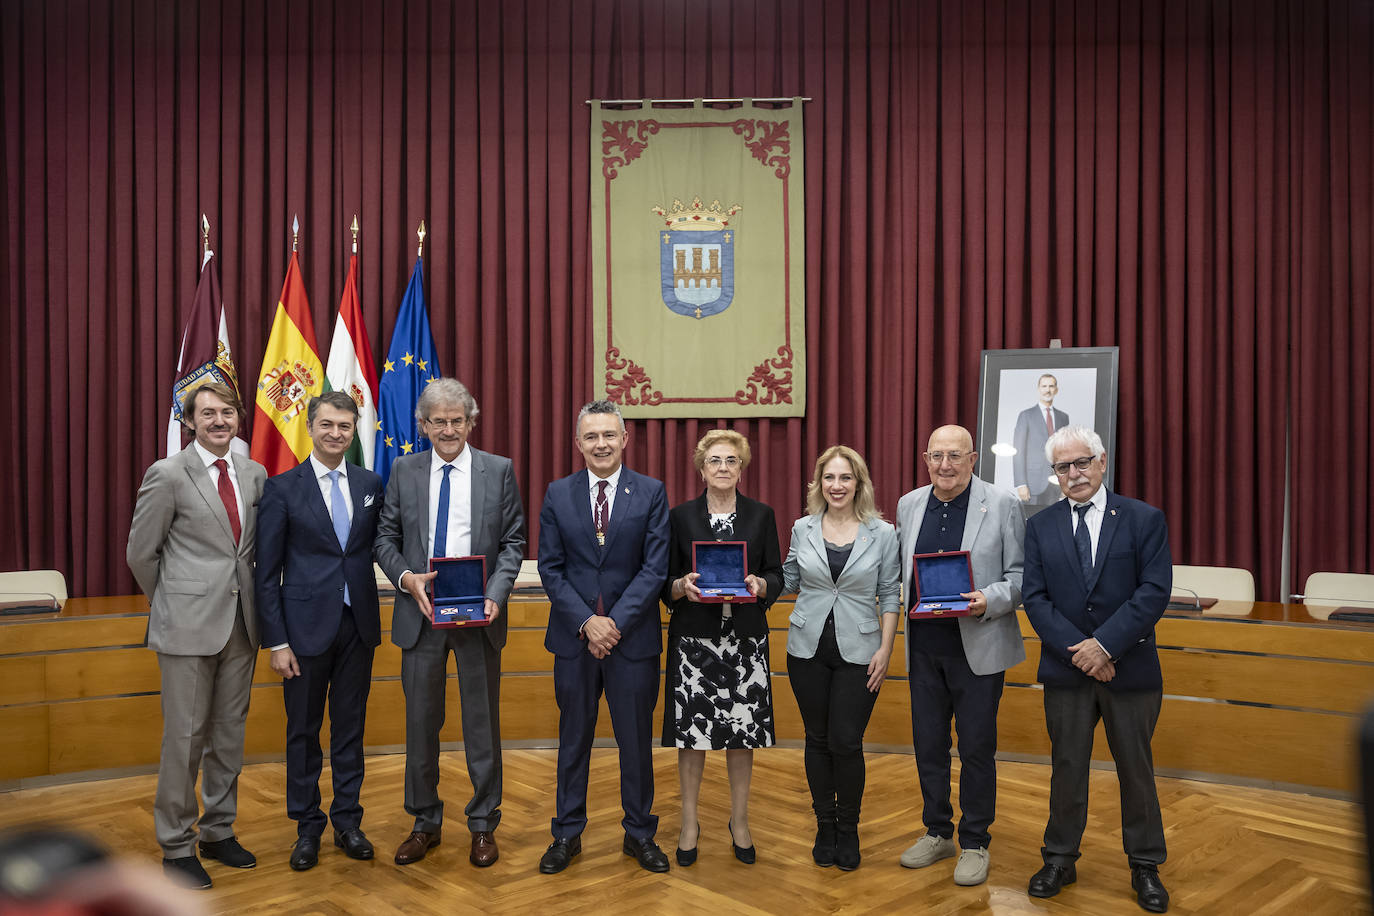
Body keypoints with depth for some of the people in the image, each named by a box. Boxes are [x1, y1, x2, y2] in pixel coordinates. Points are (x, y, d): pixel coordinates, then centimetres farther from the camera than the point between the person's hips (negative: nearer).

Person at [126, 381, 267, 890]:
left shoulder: (255, 474, 8)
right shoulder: (168, 474, -7)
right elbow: (140, 553, -2)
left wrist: (246, 596, 11)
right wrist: (173, 604, 5)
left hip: (241, 622, 5)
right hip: (188, 625, -5)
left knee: (229, 733, 13)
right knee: (185, 737, 2)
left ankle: (219, 831, 28)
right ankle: (176, 846, 18)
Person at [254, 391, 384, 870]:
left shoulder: (371, 484, 6)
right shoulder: (282, 489, -4)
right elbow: (267, 573, -4)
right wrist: (276, 641, -8)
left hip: (358, 624, 3)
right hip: (307, 625, -2)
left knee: (350, 727, 12)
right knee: (303, 731, 9)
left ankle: (347, 821, 25)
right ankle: (307, 827, 24)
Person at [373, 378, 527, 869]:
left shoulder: (499, 470, 1)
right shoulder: (404, 470, 5)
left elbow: (513, 542, 0)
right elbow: (386, 538, 6)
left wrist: (495, 595, -14)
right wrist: (407, 578, -12)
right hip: (420, 612, 2)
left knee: (482, 722, 7)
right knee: (421, 722, 11)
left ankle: (483, 825, 23)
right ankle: (425, 823, 28)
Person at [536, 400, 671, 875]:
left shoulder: (651, 492, -1)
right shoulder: (557, 494, 3)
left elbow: (655, 567, -7)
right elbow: (551, 568, 0)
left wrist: (615, 623, -14)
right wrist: (586, 622, -11)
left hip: (634, 637, -1)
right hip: (573, 637, 1)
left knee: (636, 739, 9)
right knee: (574, 738, 12)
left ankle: (640, 833, 26)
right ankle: (567, 834, 27)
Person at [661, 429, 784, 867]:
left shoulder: (761, 516, 7)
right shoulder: (681, 516, 4)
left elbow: (777, 576, 6)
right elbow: (665, 580, 5)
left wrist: (759, 584, -15)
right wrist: (683, 585, -17)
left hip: (745, 636, 1)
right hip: (694, 635, -1)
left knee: (744, 729, 5)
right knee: (691, 730, 2)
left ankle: (739, 821, 23)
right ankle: (690, 822, 18)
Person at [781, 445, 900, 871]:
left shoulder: (882, 533, -2)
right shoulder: (803, 529, 3)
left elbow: (890, 595, 0)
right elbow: (789, 581, 11)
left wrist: (885, 649, -5)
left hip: (858, 651, -2)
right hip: (808, 647, 2)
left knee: (846, 742, -2)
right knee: (818, 739, 10)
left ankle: (848, 829, 20)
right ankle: (824, 825, 27)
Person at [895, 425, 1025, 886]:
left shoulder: (1002, 505, -5)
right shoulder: (908, 506, 7)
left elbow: (1021, 576, -5)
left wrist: (989, 600, -21)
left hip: (977, 647, -4)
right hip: (924, 645, 4)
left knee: (977, 748, 6)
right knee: (928, 744, 13)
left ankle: (975, 843, 23)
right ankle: (938, 832, 31)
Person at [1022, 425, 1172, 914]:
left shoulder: (1145, 520, -2)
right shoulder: (1040, 526, 4)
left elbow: (1155, 591, -10)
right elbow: (1035, 598, -2)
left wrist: (1104, 644, -18)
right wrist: (1079, 651, -13)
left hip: (1131, 669, -1)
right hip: (1066, 671, 1)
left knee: (1136, 767, 12)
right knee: (1067, 766, 11)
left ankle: (1145, 865, 28)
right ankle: (1060, 859, 25)